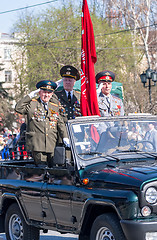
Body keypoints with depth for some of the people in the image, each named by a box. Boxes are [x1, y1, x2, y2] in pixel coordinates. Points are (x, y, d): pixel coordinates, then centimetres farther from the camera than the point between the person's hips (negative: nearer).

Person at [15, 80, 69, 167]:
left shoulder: (55, 107, 19)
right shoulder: (32, 104, 7)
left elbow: (60, 123, 20)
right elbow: (18, 108, -8)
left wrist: (65, 137, 8)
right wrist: (29, 96, -6)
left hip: (52, 146, 4)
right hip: (37, 144, -4)